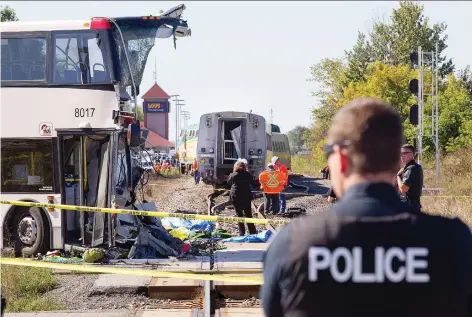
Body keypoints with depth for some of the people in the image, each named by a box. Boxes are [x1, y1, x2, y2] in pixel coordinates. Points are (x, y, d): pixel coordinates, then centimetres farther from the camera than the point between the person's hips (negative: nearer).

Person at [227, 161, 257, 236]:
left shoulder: (232, 175, -6)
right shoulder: (247, 174, -3)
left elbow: (229, 183, 9)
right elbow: (252, 182, 9)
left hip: (235, 197, -1)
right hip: (246, 196, 1)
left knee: (239, 214, 4)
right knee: (248, 214, 9)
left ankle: (242, 232, 0)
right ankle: (252, 231, 8)